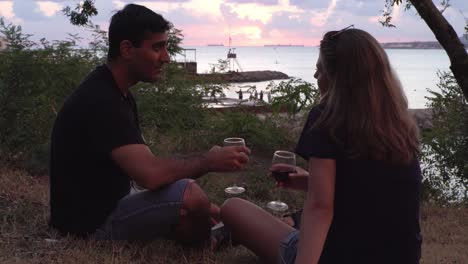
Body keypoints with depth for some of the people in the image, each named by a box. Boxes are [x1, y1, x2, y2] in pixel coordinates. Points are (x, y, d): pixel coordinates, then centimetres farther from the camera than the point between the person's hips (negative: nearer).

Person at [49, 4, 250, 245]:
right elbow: (149, 174, -36)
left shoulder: (118, 95, 8)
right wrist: (208, 161, -20)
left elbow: (143, 165, 7)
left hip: (108, 208, 10)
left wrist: (201, 208, -2)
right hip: (91, 224, -10)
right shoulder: (100, 101, -25)